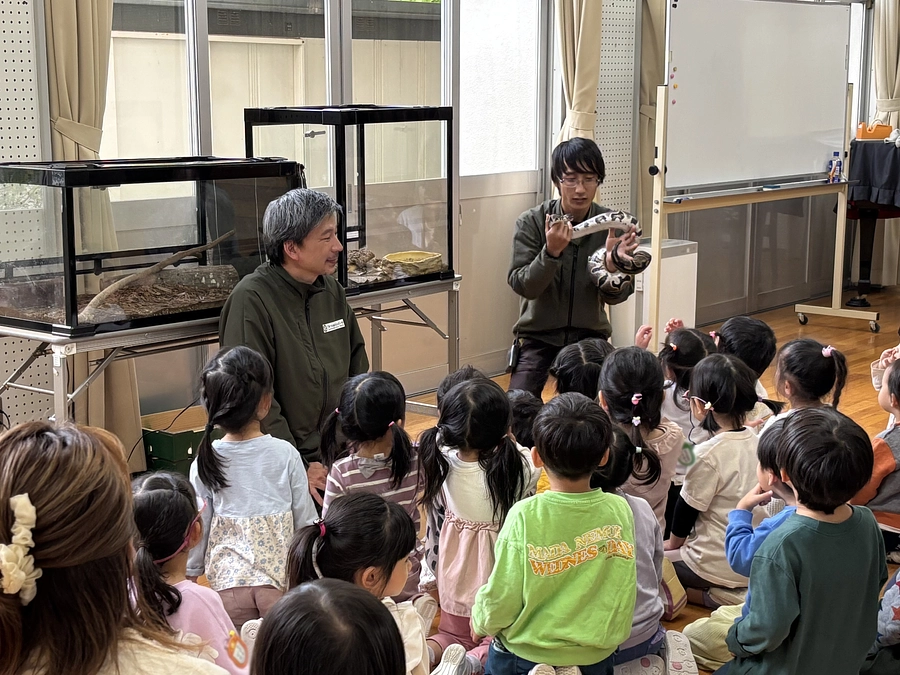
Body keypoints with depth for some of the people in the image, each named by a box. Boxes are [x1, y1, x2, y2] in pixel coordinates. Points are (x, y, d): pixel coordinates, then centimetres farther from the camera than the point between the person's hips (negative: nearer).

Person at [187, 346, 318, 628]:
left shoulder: (206, 461, -6)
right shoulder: (285, 454, -8)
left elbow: (198, 526, 1)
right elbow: (306, 519, 0)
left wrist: (190, 573, 17)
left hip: (229, 583, 1)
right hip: (281, 576, -1)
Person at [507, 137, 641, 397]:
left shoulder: (612, 225, -7)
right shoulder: (531, 222, -11)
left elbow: (614, 297, -10)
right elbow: (522, 286, -18)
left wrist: (611, 265, -31)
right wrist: (551, 252, -34)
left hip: (589, 335, 1)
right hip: (538, 334, -1)